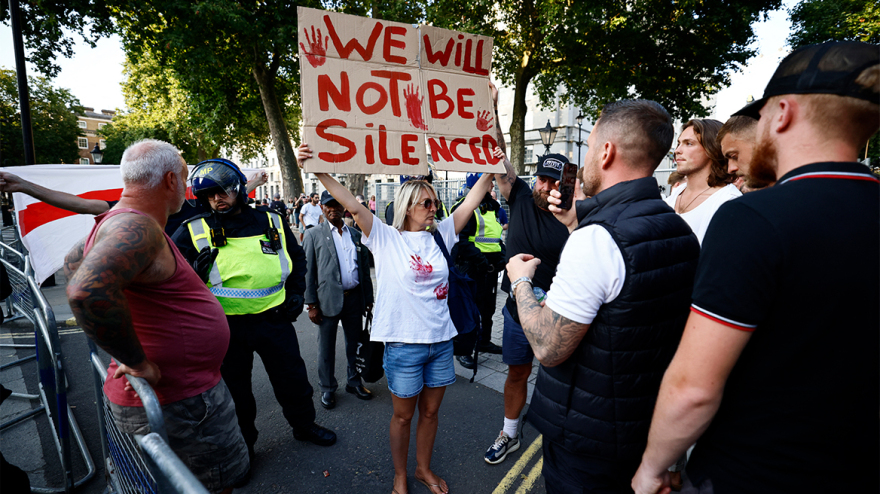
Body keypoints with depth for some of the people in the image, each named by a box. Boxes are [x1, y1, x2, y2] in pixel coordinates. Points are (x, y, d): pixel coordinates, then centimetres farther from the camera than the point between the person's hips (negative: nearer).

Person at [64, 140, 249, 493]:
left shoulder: (118, 222, 8)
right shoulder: (137, 226, -25)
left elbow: (73, 262, 26)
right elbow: (87, 291, -42)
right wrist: (138, 362, -29)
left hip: (186, 386, 10)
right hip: (177, 404, -10)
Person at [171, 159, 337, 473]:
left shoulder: (272, 222, 2)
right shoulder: (194, 232, -3)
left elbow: (297, 257, 15)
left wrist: (296, 292, 6)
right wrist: (194, 273, -17)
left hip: (274, 318, 1)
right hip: (226, 325, -1)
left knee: (293, 378, 15)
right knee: (234, 388, 16)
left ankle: (304, 425, 41)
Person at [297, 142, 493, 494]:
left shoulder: (441, 234, 4)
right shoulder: (386, 238, -7)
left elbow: (472, 200, 3)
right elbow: (352, 205, -17)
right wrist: (318, 170, -25)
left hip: (441, 340, 4)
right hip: (403, 343, -4)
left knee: (430, 411, 20)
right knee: (403, 415, 15)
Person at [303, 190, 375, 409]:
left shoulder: (356, 235, 9)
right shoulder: (313, 235, -1)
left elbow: (365, 268, 11)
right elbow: (308, 271, -4)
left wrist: (368, 298, 9)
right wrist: (311, 304, -8)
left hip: (354, 298, 3)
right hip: (329, 299, -3)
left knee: (355, 343, 15)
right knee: (326, 347, 11)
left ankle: (354, 382, 35)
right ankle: (327, 389, 29)